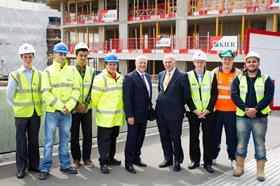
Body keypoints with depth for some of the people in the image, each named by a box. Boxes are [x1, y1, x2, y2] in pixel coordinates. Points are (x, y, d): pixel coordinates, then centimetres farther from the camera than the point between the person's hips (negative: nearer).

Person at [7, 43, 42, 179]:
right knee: (21, 141, 3)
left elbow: (42, 92, 10)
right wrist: (18, 107, 2)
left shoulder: (39, 74, 5)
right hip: (21, 114, -2)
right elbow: (9, 96, 3)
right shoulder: (15, 75, -2)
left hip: (36, 113, 3)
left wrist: (37, 105, 4)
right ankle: (21, 168, 14)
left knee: (34, 140, 11)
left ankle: (34, 165, 23)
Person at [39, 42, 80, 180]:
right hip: (52, 111, -3)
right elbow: (46, 93, -8)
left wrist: (68, 106, -9)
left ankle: (65, 165, 24)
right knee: (49, 141, 0)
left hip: (67, 112, 3)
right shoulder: (48, 71, -1)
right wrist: (59, 106, -14)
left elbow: (76, 91, 3)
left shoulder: (72, 71, 8)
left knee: (64, 141, 12)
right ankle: (45, 168, 9)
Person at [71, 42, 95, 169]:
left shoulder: (91, 71, 5)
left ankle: (87, 158, 20)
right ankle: (76, 158, 19)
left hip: (87, 108, 2)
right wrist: (75, 105, -11)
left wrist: (85, 104, -10)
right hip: (74, 108, -2)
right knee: (74, 135, 6)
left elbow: (92, 90, 2)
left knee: (88, 134, 7)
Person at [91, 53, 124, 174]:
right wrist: (99, 107, 1)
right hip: (105, 116, -7)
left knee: (113, 138, 17)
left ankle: (110, 158, 31)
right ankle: (103, 162, 8)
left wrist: (120, 109, 15)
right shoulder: (100, 78, -13)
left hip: (117, 116, 7)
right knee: (104, 139, 0)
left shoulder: (120, 78, 9)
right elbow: (95, 97, -11)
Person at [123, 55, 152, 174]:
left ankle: (136, 158, 29)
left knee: (140, 138, 15)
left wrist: (150, 107, 12)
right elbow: (127, 98, -16)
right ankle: (128, 162, 14)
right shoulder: (129, 77, -13)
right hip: (134, 115, -7)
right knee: (131, 138, 2)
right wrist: (129, 115, -19)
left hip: (144, 114, 7)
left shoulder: (147, 76, 11)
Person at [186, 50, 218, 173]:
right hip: (193, 112, 0)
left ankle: (207, 162, 12)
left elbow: (214, 94, 0)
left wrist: (207, 110, -9)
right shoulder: (188, 75, 2)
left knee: (208, 138, 3)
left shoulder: (211, 75, 3)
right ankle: (195, 160, 20)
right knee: (193, 137, 8)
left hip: (208, 112, 0)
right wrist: (195, 110, -8)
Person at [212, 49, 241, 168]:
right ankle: (213, 156, 23)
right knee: (215, 134, 10)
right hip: (216, 109, 1)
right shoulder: (215, 72, 3)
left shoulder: (238, 73, 1)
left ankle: (233, 158, 17)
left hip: (232, 110, -1)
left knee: (232, 135, 4)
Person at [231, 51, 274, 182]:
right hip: (242, 117, 1)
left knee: (260, 145, 6)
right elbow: (234, 95, -4)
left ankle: (260, 171, 17)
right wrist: (245, 109, -16)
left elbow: (268, 97, -7)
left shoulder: (266, 79, 2)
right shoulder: (239, 79, 6)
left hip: (260, 117, -1)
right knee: (241, 144, 9)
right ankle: (240, 167, 23)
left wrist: (255, 109, -18)